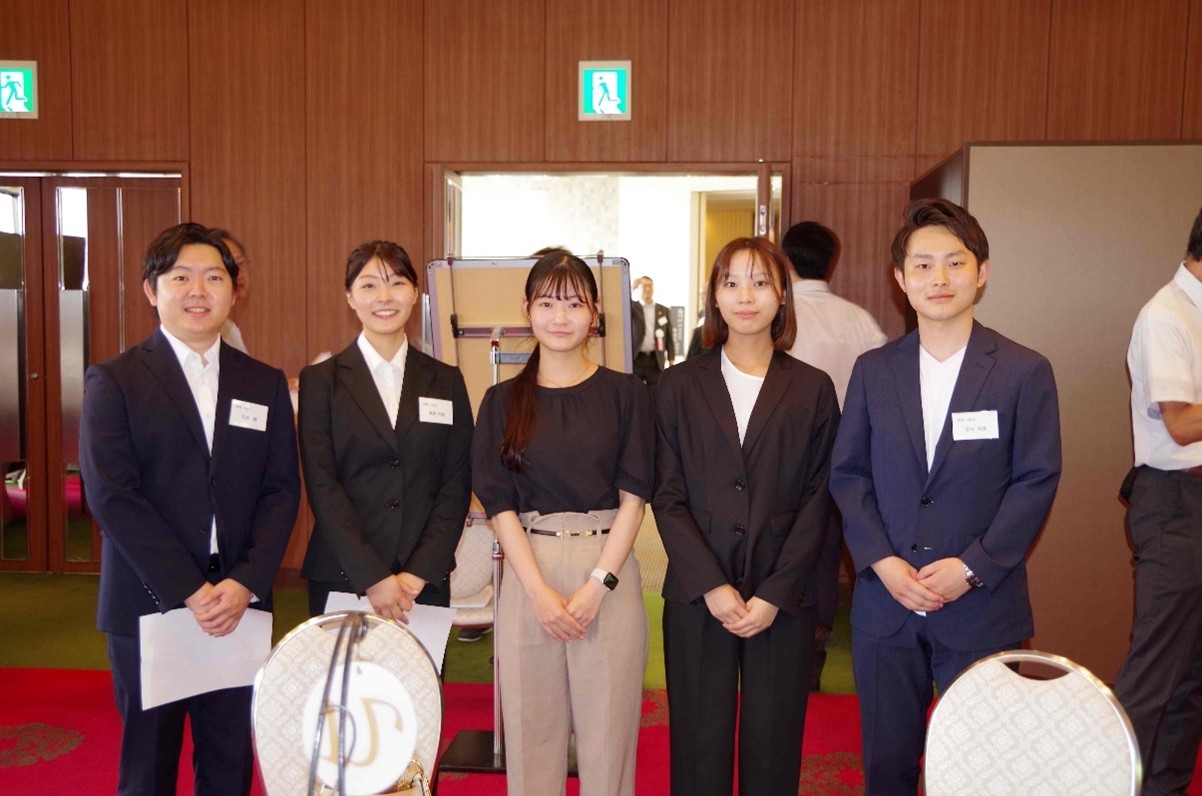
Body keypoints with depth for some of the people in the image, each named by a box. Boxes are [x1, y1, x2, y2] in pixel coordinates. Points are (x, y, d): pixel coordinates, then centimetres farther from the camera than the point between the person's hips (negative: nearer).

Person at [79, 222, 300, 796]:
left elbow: (282, 490, 4)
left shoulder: (265, 384, 9)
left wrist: (245, 583, -10)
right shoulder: (113, 381, -1)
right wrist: (192, 592, -15)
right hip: (149, 604, -2)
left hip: (240, 605, 3)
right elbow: (111, 495, -10)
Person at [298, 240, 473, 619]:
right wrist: (373, 578, -12)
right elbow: (321, 486, -5)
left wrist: (420, 573, -7)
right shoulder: (321, 380, 2)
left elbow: (457, 484, 3)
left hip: (426, 581, 2)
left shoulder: (446, 381, 8)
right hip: (342, 579, -1)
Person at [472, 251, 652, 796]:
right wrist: (540, 591, -9)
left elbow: (633, 496, 0)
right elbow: (499, 504, 2)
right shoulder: (503, 401, 7)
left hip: (608, 569, -1)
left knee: (608, 727, 4)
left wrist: (597, 585, -10)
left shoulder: (625, 393, 4)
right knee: (532, 726, 7)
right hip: (528, 572, 1)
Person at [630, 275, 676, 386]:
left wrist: (671, 360, 5)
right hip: (635, 359, -1)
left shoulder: (664, 311, 9)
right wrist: (632, 288, -18)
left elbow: (669, 337, 9)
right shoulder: (632, 308, 7)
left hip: (656, 360, 1)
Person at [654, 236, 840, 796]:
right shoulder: (680, 386, 5)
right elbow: (667, 497, 1)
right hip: (697, 597, 0)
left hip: (784, 599, 0)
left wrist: (774, 595, -8)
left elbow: (817, 502, 1)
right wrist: (711, 586, -9)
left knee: (773, 747, 7)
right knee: (700, 744, 6)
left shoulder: (813, 389, 5)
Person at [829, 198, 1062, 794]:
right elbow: (847, 473, 3)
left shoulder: (1024, 372, -3)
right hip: (884, 601, 2)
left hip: (982, 605, -2)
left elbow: (1036, 481, -6)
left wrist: (971, 567, -14)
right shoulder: (874, 370, 5)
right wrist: (881, 561, -9)